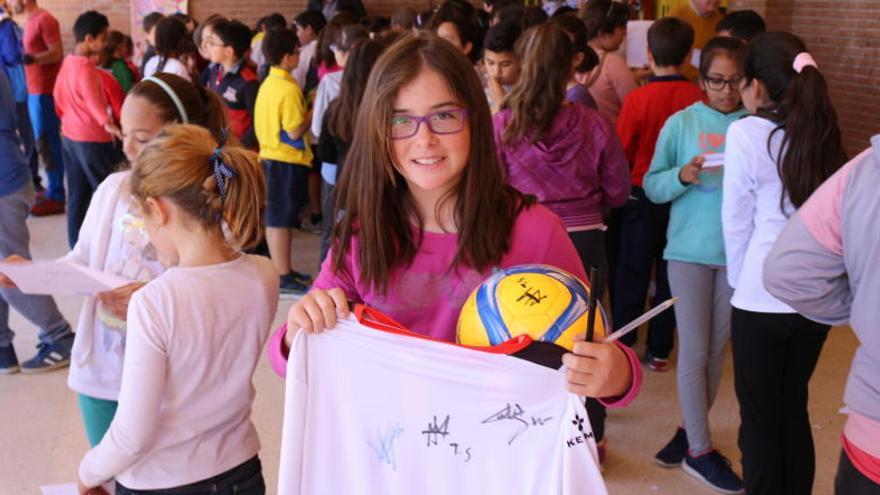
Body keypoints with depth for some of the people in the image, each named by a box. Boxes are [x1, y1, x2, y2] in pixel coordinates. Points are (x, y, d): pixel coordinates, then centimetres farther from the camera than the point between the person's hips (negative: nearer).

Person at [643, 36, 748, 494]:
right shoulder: (681, 122, -1)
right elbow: (652, 186, -1)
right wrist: (682, 176, -20)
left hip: (737, 251, 2)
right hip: (690, 250, -1)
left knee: (717, 349, 11)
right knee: (694, 350, 2)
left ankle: (690, 429, 29)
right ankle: (699, 450, 14)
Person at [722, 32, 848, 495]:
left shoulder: (746, 133, -13)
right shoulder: (822, 131, 3)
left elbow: (737, 220, -6)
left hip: (762, 299, -5)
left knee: (759, 418, 10)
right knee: (793, 410, 19)